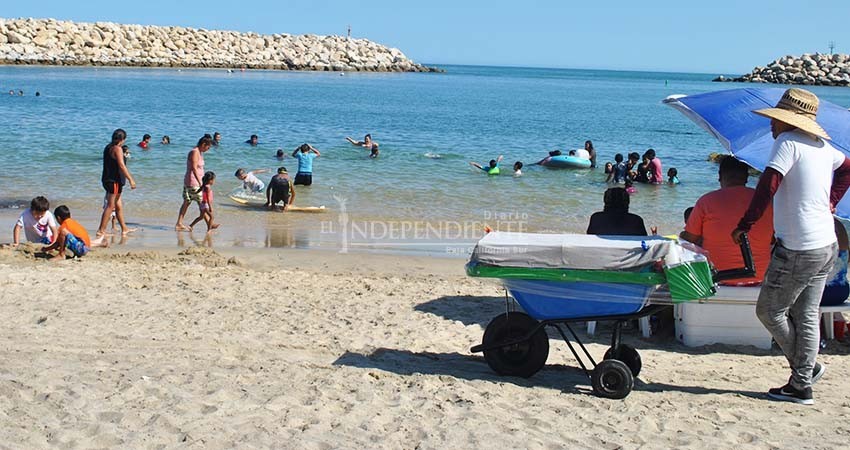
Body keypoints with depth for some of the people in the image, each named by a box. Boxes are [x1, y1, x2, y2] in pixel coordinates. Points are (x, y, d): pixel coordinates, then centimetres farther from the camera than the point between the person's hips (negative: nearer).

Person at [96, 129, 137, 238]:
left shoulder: (108, 147, 13)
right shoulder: (117, 149, -15)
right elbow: (121, 166, -22)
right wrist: (131, 180, -21)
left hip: (107, 179, 10)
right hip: (114, 180, -10)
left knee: (119, 205, 16)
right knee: (110, 206, -5)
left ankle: (124, 229, 24)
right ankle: (101, 231, -5)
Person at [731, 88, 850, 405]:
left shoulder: (788, 142, -13)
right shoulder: (823, 146, 11)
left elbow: (768, 185, -21)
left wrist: (745, 225, -16)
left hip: (798, 250, -9)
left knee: (769, 311, 7)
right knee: (807, 316, 12)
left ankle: (808, 367, 14)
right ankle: (801, 385, 16)